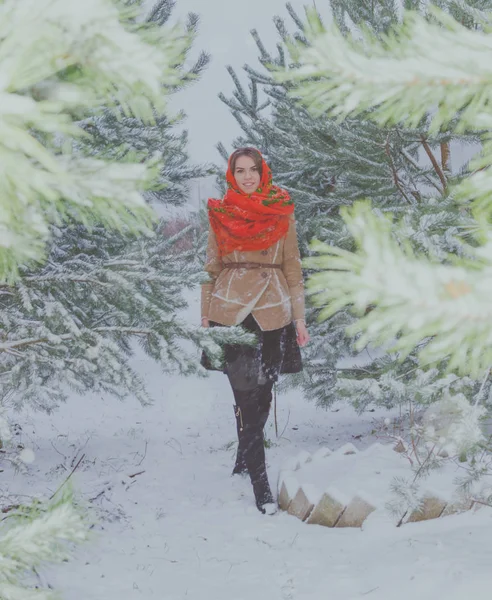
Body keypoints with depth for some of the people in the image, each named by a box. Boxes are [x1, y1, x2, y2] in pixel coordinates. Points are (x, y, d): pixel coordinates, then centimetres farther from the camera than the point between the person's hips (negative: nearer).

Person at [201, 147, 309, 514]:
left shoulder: (282, 212, 7)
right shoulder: (221, 213, 6)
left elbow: (293, 268, 9)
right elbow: (212, 268, 9)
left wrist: (299, 318, 4)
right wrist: (206, 316, 4)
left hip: (273, 312, 1)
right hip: (231, 310, -1)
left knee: (262, 393, 6)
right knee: (246, 396, -7)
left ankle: (244, 461, 30)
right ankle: (260, 483, -7)